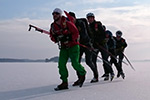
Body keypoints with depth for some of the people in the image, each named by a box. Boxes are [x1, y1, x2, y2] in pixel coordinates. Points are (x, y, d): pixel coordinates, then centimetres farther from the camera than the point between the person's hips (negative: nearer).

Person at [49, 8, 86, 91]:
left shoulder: (67, 23, -15)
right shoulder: (53, 26, 2)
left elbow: (76, 33, -13)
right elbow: (52, 36, 12)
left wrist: (69, 38, -25)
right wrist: (56, 38, -10)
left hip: (73, 46, -5)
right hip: (63, 47, 5)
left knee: (75, 63, -12)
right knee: (61, 64, -7)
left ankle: (82, 74, 20)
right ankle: (64, 83, 2)